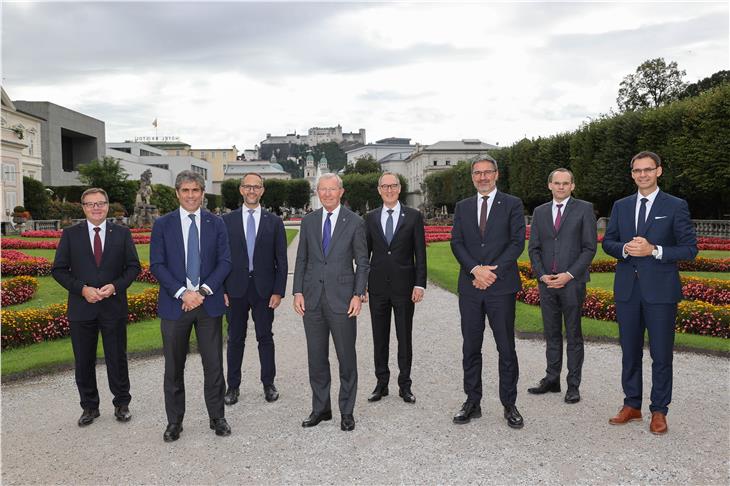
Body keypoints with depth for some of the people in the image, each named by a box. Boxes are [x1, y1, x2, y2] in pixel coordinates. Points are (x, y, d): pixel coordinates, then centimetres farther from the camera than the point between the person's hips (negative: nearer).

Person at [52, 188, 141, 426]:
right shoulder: (70, 234, 3)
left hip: (114, 307, 0)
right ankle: (89, 407, 27)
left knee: (117, 359, 8)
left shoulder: (122, 234, 3)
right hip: (82, 308, 1)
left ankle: (121, 404, 25)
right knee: (84, 362, 10)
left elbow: (133, 266, 3)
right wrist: (82, 289, -13)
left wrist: (115, 286, -13)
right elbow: (58, 269, 1)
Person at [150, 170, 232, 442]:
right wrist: (182, 293, -15)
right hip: (175, 304, 0)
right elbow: (157, 265, -4)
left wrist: (203, 291, -13)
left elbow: (225, 262, 0)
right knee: (174, 368, 9)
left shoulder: (216, 224, 5)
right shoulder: (163, 225, 2)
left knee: (214, 365, 7)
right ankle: (174, 422, 23)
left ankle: (217, 417, 22)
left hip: (209, 303, 1)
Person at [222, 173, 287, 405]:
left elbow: (281, 260, 2)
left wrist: (278, 291, -4)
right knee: (235, 339, 9)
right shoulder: (227, 221, 4)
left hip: (264, 289, 0)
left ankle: (268, 384, 22)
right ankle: (233, 386, 21)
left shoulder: (274, 222, 3)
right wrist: (221, 289, -3)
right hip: (235, 289, 0)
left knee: (265, 338, 9)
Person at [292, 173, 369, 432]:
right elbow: (301, 260, 10)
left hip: (342, 298, -3)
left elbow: (362, 262, 0)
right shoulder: (308, 221, 8)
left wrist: (358, 295, -9)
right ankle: (320, 408, 25)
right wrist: (298, 292, 1)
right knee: (316, 358, 10)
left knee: (346, 357, 5)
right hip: (312, 298, 3)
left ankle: (347, 411, 19)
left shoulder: (354, 222, 0)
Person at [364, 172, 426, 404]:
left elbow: (420, 253, -1)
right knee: (379, 338, 10)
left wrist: (420, 284, -8)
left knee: (405, 338, 7)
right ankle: (381, 383, 23)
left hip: (404, 286, -2)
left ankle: (405, 385, 20)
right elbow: (365, 252, 8)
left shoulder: (414, 216, 0)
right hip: (378, 287, 2)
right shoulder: (371, 218, 7)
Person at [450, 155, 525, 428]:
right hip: (470, 287, 3)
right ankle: (472, 403, 20)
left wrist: (493, 272, -14)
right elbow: (456, 243, 3)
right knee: (471, 348, 9)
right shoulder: (463, 207, 12)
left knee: (506, 349, 4)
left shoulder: (512, 204, 3)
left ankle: (509, 405, 17)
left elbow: (517, 242, -5)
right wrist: (476, 269, -13)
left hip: (501, 286, -3)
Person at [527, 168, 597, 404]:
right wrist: (542, 275, -5)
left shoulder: (584, 209, 0)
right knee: (551, 334, 11)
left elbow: (589, 247, -5)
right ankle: (552, 379, 20)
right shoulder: (540, 212, 11)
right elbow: (533, 248, 9)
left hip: (572, 281, -3)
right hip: (546, 282, 4)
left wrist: (569, 275, -13)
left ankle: (573, 385, 12)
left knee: (573, 335, 4)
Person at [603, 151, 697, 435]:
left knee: (661, 354, 3)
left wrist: (654, 250, -18)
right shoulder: (621, 206, 10)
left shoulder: (676, 206, -1)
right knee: (630, 351, 12)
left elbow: (689, 248, -4)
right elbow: (607, 242, 11)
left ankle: (659, 411, 17)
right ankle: (632, 405, 25)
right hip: (627, 289, 4)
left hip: (660, 291, -3)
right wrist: (625, 249, -10)